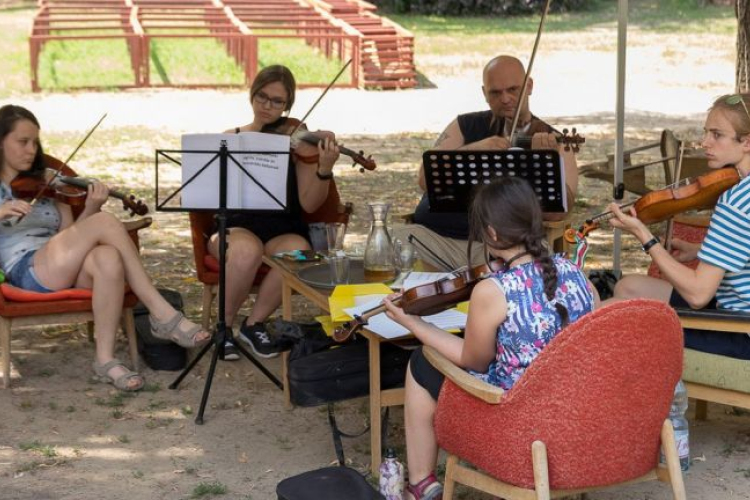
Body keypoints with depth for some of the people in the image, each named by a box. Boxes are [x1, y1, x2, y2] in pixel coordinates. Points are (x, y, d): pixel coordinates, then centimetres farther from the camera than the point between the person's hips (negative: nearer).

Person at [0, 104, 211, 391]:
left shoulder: (47, 182, 21)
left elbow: (70, 238, 13)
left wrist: (90, 209, -5)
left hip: (66, 269, 4)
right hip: (26, 272, -4)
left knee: (108, 259, -35)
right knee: (105, 223, -26)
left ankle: (105, 359, -29)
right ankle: (163, 315, -24)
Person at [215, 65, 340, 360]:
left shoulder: (299, 141, 4)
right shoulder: (230, 139, 10)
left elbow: (309, 204, -5)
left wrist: (325, 170, -23)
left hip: (284, 231, 0)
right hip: (236, 226, 0)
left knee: (297, 254, -34)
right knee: (247, 251, -35)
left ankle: (254, 324, -8)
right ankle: (225, 325, -9)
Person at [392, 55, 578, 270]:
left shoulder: (554, 144, 7)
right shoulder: (465, 127, 13)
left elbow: (555, 213, -8)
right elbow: (426, 181, -2)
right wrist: (474, 149, -16)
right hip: (435, 233, 2)